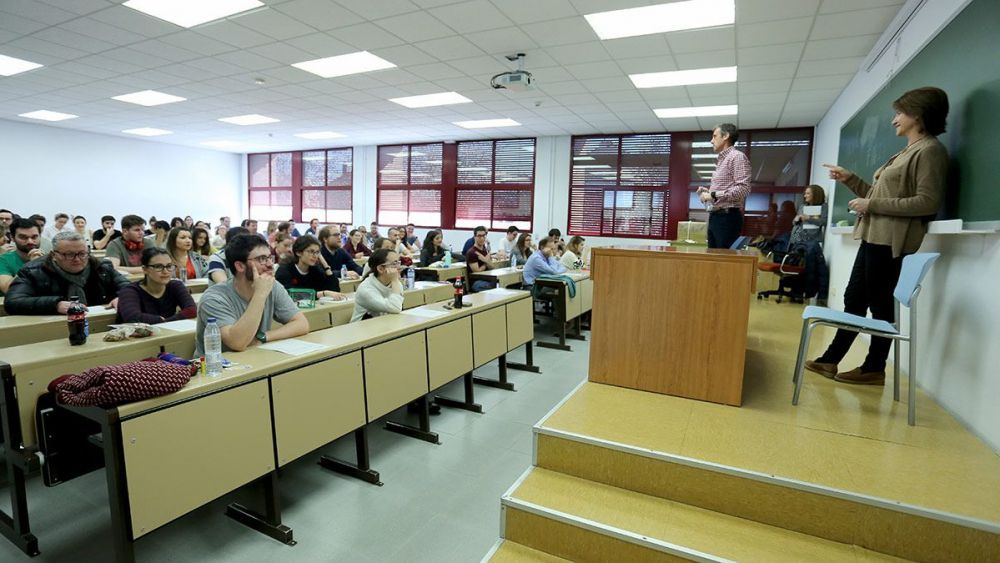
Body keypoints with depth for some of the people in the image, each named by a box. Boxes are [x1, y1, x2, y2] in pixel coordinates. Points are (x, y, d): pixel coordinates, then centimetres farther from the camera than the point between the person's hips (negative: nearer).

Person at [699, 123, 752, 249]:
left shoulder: (737, 156, -7)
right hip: (714, 217, 9)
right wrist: (708, 192, 10)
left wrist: (714, 195, -17)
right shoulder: (721, 160, 21)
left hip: (727, 217, -9)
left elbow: (743, 188, -19)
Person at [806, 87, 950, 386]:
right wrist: (849, 178, 16)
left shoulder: (930, 150, -9)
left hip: (890, 240, -10)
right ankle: (831, 360, 17)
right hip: (874, 237, 10)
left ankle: (874, 369, 12)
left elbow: (928, 202, -19)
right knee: (854, 298, 10)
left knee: (880, 304, -1)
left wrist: (871, 205, -18)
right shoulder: (907, 151, 20)